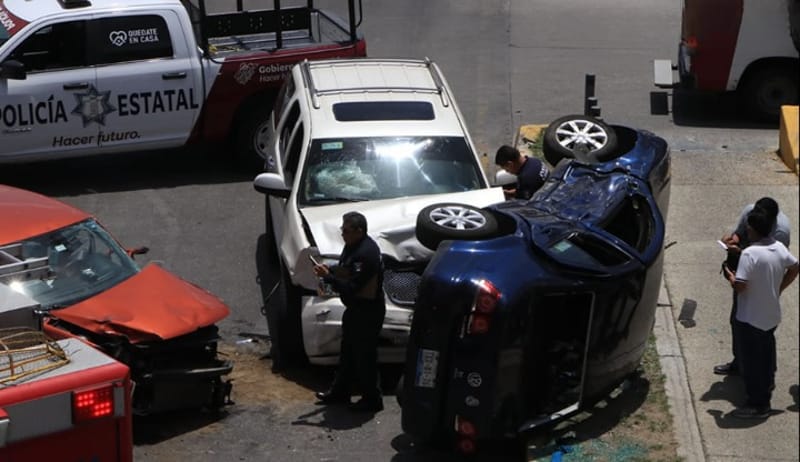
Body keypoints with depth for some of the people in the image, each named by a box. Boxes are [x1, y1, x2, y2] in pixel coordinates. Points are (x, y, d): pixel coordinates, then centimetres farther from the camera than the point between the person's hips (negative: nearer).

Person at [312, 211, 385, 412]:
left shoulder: (365, 254, -29)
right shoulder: (354, 246, 3)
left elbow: (351, 287, -29)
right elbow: (346, 270, 18)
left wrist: (327, 276, -23)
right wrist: (330, 270, -1)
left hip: (367, 312, -11)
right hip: (356, 308, 11)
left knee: (364, 356, 1)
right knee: (348, 352, 21)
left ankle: (372, 400, 13)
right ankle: (340, 392, 35)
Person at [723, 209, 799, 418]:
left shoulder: (750, 254, -26)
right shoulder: (779, 248, -2)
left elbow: (739, 286, -27)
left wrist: (730, 275, -7)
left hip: (751, 319, -7)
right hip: (772, 315, 7)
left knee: (751, 360, 4)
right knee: (766, 353, 28)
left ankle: (758, 405, 10)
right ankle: (767, 384, 47)